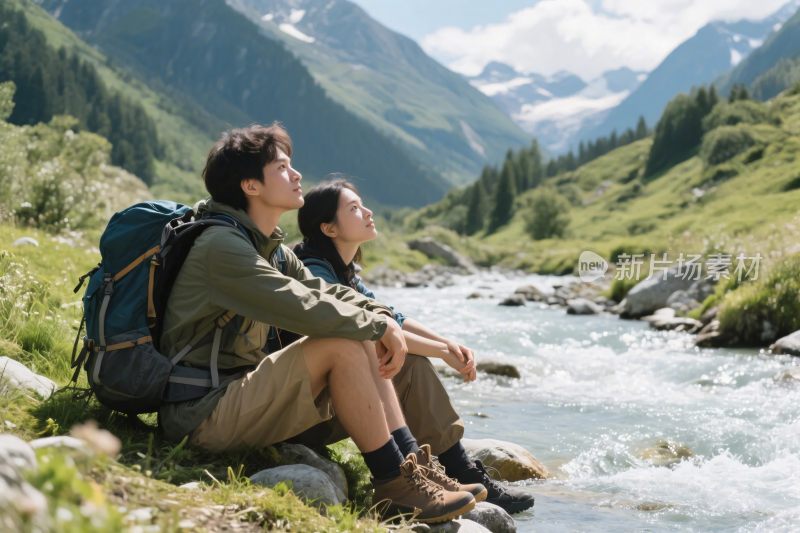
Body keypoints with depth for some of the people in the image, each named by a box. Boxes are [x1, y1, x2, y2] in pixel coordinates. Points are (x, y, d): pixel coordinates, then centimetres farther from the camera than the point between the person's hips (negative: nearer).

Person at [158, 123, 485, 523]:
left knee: (364, 340, 3)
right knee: (342, 346, -22)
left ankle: (412, 462, -4)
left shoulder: (271, 246, 14)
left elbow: (324, 292, 12)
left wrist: (384, 317, -8)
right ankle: (395, 486, -16)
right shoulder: (221, 246, -17)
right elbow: (304, 309, -25)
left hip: (241, 391, 10)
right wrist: (379, 326, -13)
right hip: (203, 412, -10)